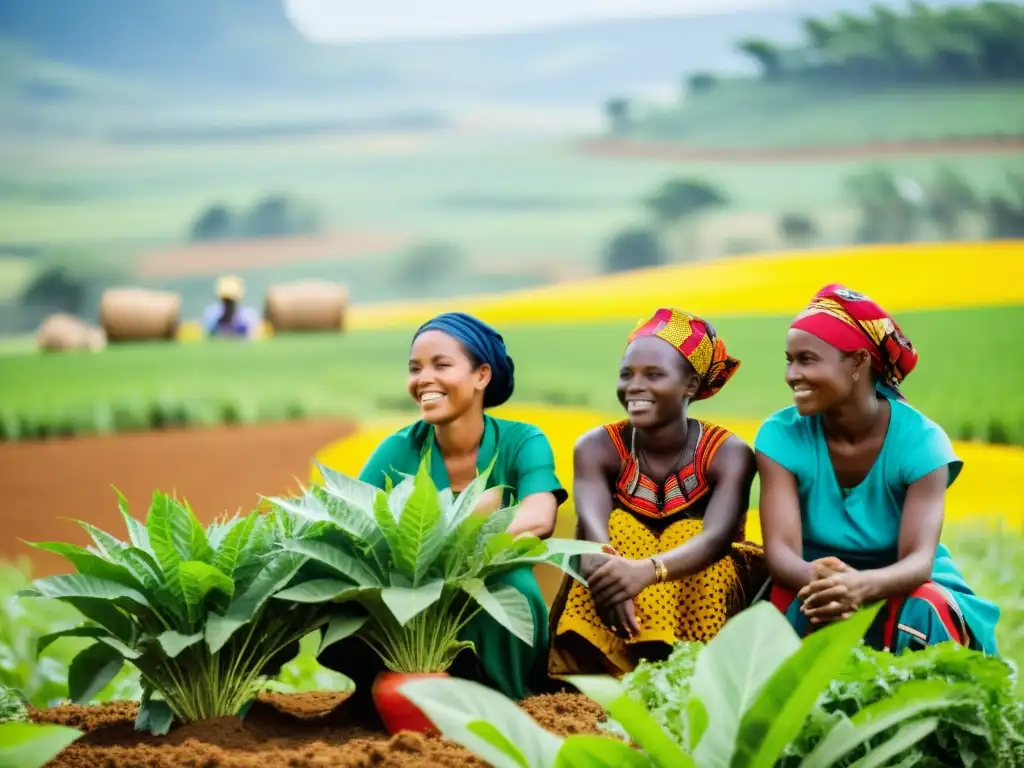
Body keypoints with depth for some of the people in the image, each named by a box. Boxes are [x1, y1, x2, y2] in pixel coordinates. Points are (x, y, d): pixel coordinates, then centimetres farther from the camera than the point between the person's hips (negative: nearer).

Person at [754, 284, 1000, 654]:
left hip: (900, 587, 0)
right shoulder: (780, 435, -12)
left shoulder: (920, 440, -16)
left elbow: (919, 560, -26)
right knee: (818, 606, -34)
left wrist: (862, 585, -50)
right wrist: (820, 581, -47)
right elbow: (780, 550, -22)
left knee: (922, 609, -34)